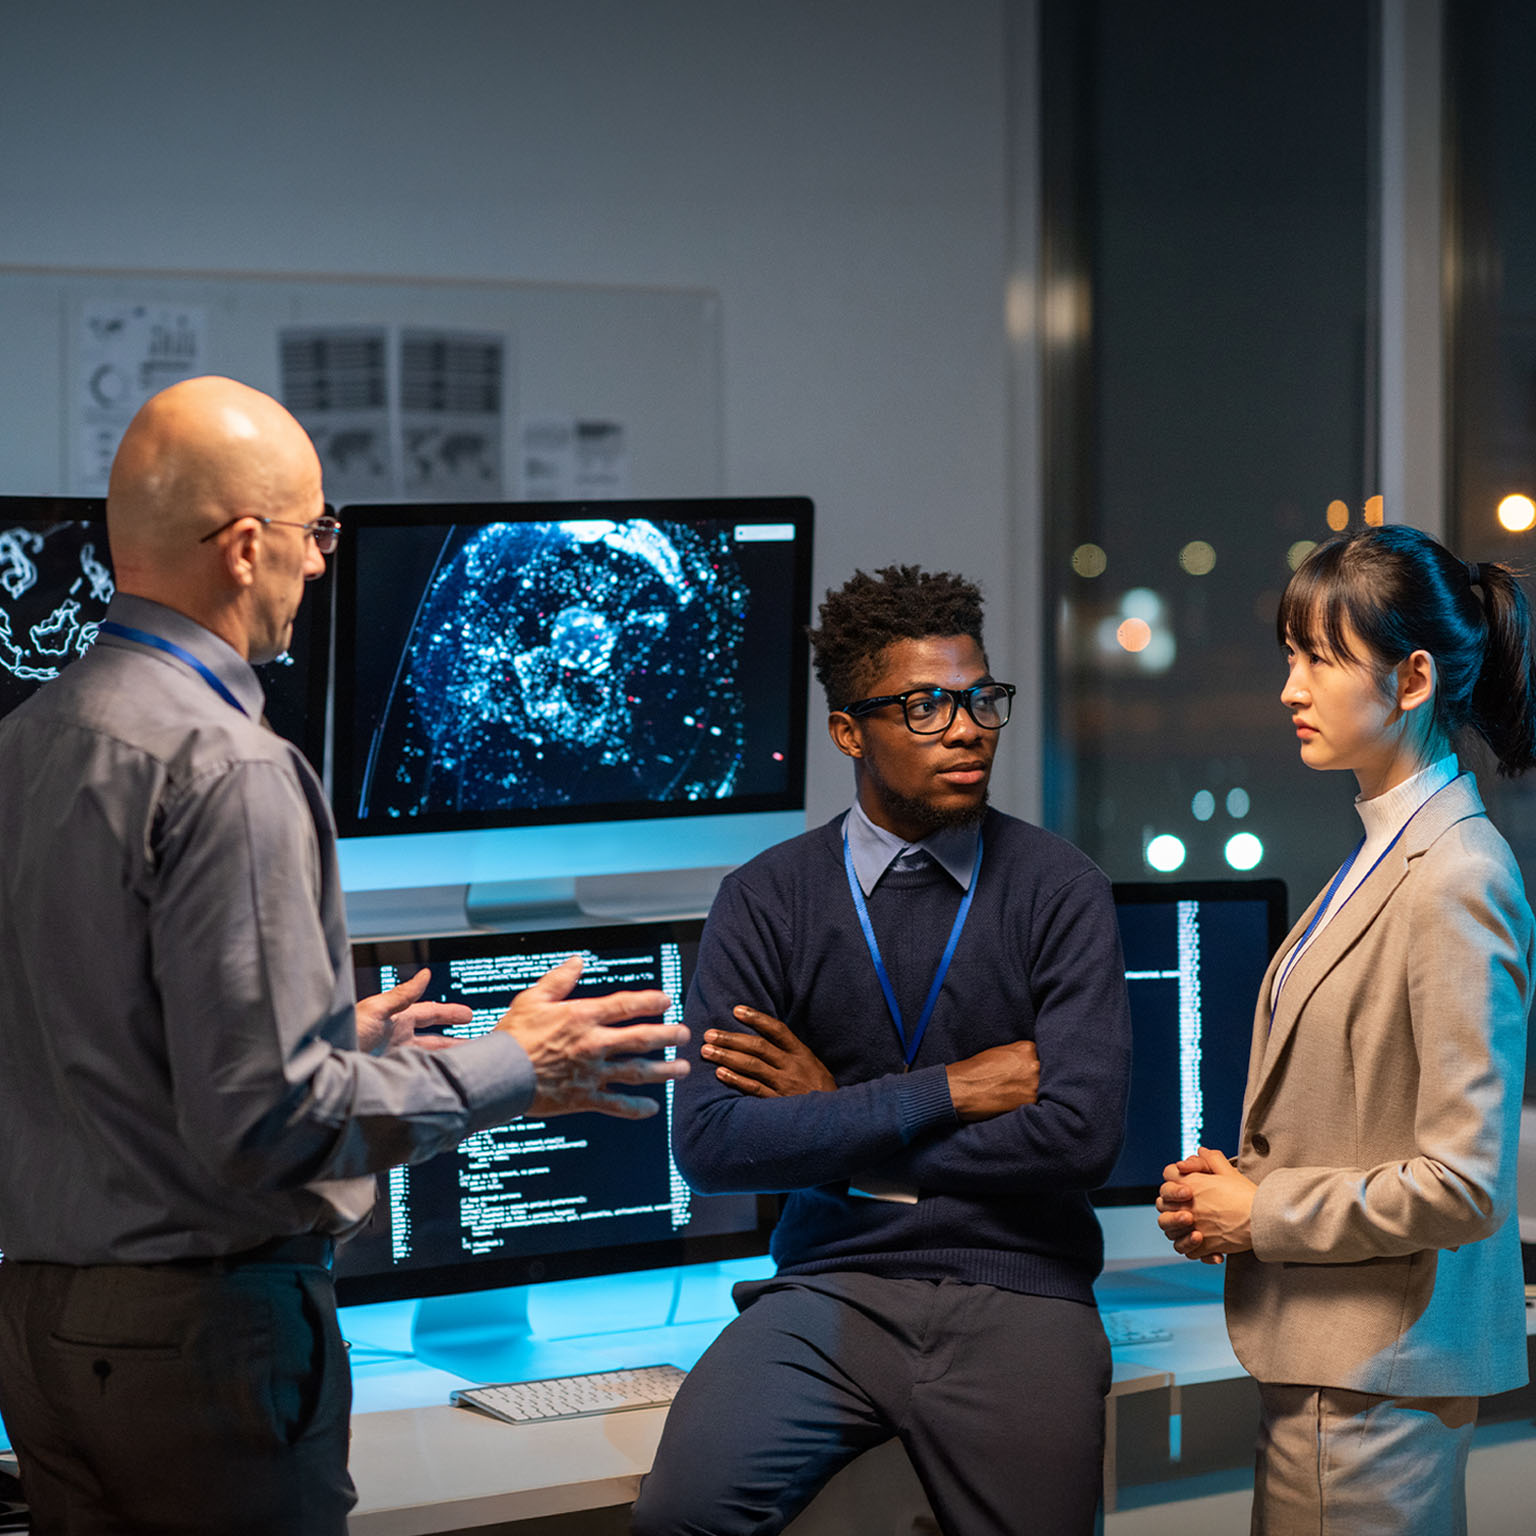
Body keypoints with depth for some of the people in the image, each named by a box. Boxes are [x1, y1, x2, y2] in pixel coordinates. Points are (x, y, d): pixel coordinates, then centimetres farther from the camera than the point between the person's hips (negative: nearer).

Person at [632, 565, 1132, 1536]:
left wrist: (840, 1119, -5)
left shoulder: (1059, 891, 1)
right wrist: (949, 1092, -10)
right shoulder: (768, 900, 3)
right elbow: (711, 1143, -8)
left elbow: (1083, 1136, -10)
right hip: (833, 1286, 0)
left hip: (1016, 1299, 0)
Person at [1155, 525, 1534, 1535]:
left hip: (1375, 1381, -9)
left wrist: (1262, 1213, -13)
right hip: (1328, 1359, 9)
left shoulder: (1455, 882, -18)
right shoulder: (1385, 856, 12)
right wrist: (1239, 1178, 4)